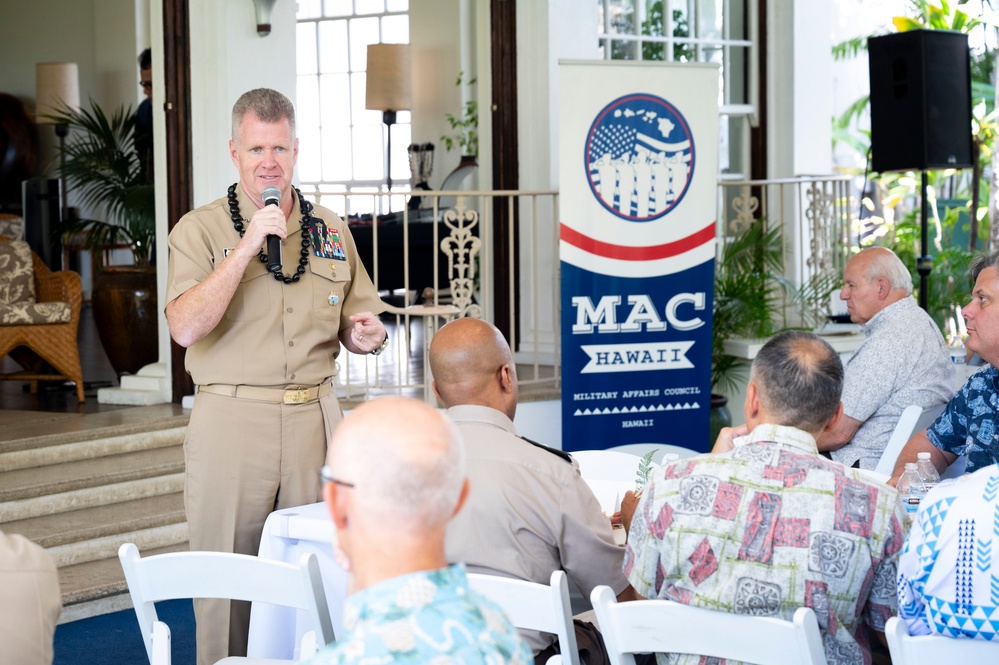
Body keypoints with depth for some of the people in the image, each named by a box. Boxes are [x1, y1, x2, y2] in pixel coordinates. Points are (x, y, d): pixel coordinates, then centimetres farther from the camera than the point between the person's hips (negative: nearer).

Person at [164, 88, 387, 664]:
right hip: (232, 419, -3)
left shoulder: (331, 231, 13)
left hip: (315, 417, 3)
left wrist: (368, 334, -3)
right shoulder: (200, 230, 0)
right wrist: (247, 246, -17)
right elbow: (186, 328, -14)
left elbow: (362, 324, 21)